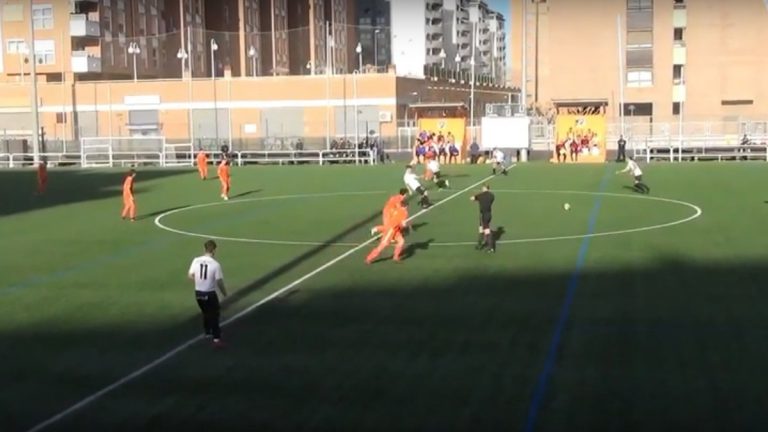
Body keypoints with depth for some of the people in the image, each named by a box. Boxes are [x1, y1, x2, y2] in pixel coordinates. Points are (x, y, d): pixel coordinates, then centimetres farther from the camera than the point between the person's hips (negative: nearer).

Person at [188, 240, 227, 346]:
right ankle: (216, 338, 7)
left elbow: (190, 275, 3)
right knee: (214, 315, 10)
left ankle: (207, 332, 41)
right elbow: (219, 282, -16)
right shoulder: (215, 264, -19)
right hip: (210, 293, -5)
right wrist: (224, 292, 3)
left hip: (198, 293, 5)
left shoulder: (196, 261, -7)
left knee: (206, 313, 26)